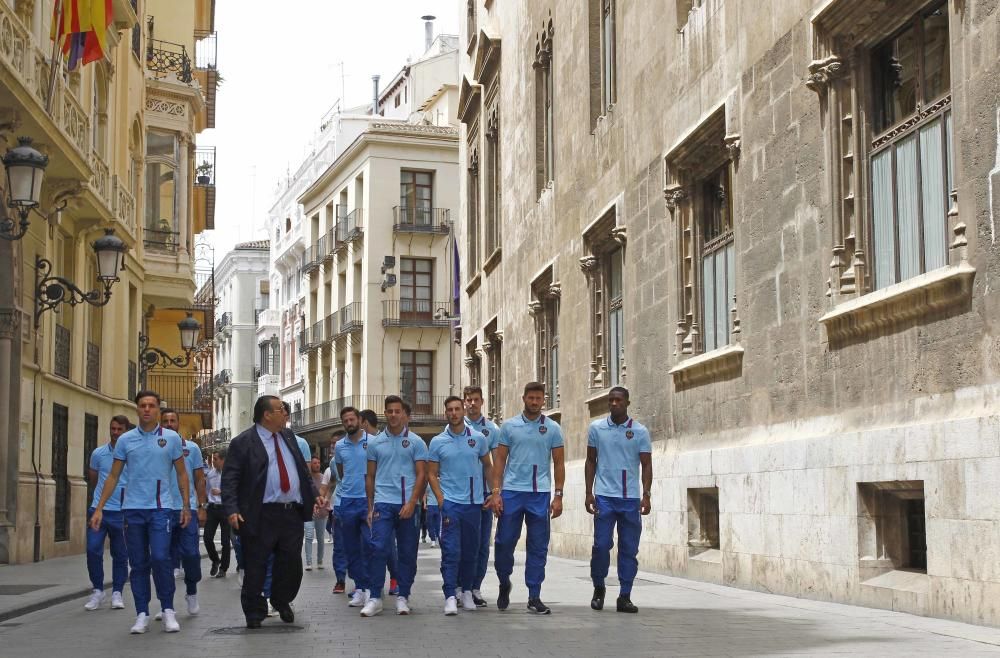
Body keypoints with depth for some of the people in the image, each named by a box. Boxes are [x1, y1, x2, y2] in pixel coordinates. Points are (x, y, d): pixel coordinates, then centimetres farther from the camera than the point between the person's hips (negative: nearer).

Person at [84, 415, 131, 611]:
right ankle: (97, 590, 8)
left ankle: (117, 593, 15)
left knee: (120, 554, 5)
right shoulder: (98, 453, 6)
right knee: (93, 550, -5)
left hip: (122, 512, -2)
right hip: (99, 509, 2)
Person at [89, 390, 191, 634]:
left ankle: (168, 610, 0)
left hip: (160, 507, -2)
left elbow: (182, 474, 9)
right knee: (138, 564, 5)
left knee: (160, 558, -14)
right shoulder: (125, 440, 7)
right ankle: (142, 614, 12)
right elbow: (113, 476, 10)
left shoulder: (171, 438, 4)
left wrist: (186, 506, 2)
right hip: (133, 508, 2)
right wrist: (99, 508, 4)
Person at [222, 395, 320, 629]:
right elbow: (229, 479, -9)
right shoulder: (243, 442, -5)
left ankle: (282, 602, 30)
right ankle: (254, 612, 13)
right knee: (255, 566, 1)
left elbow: (303, 469, 23)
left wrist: (314, 495, 15)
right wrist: (232, 510, -19)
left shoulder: (288, 437, 15)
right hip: (261, 515, -5)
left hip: (292, 513, 6)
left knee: (291, 562, 9)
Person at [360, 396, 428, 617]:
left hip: (407, 505, 0)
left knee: (407, 552, 4)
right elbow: (370, 477, 14)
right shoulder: (375, 443, 10)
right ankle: (375, 598, -5)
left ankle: (403, 597, 13)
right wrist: (370, 507, 8)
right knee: (379, 549, -9)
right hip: (383, 503, 1)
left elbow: (421, 475, -1)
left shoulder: (416, 442, 4)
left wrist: (412, 503, -11)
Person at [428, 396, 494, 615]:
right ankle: (450, 596, -10)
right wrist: (440, 499, -7)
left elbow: (488, 467, 15)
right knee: (451, 551, -9)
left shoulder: (478, 439, 6)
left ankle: (467, 591, 22)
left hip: (474, 502, 2)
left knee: (471, 550, 9)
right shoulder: (437, 442, 2)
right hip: (450, 501, -2)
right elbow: (432, 474, 5)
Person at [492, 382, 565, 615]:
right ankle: (504, 583, 25)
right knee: (504, 542, 1)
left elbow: (559, 463, 7)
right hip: (511, 491, 0)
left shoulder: (553, 428, 5)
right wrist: (495, 492, -3)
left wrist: (558, 496, -1)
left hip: (540, 494, 0)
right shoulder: (509, 426, 5)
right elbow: (500, 460, 5)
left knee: (538, 547, 2)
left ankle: (534, 597, 8)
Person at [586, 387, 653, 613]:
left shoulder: (640, 431, 2)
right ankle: (598, 588, 17)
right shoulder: (596, 428, 4)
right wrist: (589, 493, 2)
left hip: (631, 499, 0)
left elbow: (646, 465, 1)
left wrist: (646, 495, -9)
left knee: (629, 549, 3)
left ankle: (625, 597, 10)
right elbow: (591, 461, 9)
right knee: (601, 545, -4)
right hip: (604, 496, 0)